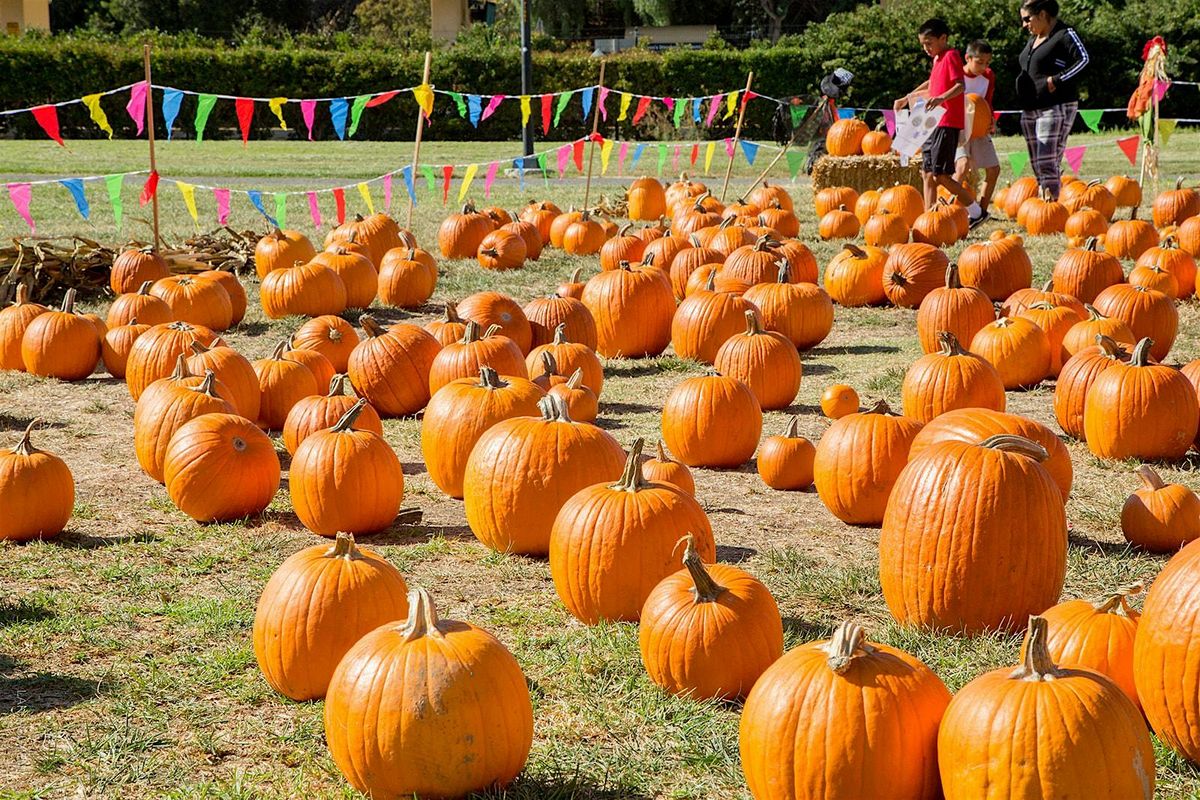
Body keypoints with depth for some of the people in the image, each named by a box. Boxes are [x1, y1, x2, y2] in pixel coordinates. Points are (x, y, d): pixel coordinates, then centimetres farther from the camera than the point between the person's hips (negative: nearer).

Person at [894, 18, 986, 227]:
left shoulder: (951, 56, -8)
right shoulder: (938, 59, 20)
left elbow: (960, 85, -21)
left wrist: (941, 98, -37)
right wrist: (907, 98, 42)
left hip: (948, 123, -10)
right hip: (934, 124, 10)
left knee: (940, 175, -13)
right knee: (928, 174, 7)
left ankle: (976, 211, -5)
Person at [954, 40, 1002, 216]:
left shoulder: (989, 76, 0)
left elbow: (987, 104, 7)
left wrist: (991, 122, -11)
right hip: (957, 128, -6)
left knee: (993, 169, 3)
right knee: (963, 164, -29)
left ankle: (982, 210, 17)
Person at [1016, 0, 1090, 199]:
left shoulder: (1064, 35, -8)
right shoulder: (1033, 39, 18)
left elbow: (1084, 59, -18)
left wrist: (1056, 80, -21)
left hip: (1056, 108, -9)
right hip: (1030, 110, 9)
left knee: (1048, 163, -15)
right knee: (1036, 165, 7)